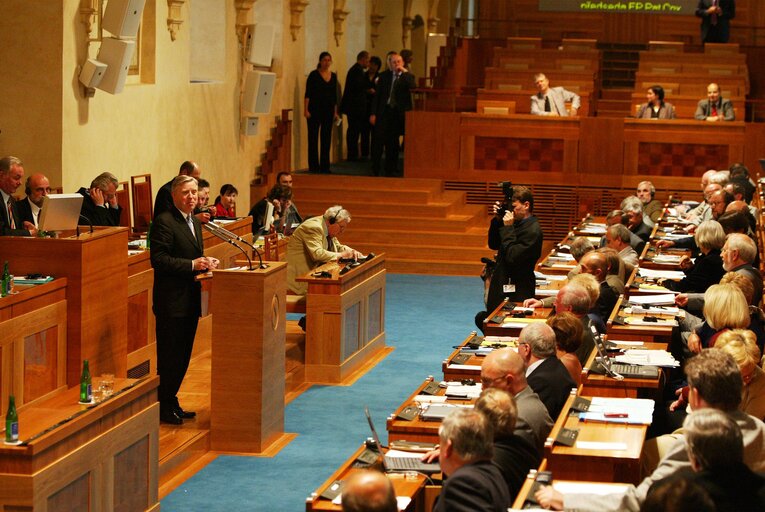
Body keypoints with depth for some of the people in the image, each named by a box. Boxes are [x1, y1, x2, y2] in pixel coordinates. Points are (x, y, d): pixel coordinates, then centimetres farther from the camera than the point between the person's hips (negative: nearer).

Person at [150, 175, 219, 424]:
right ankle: (163, 406, 7)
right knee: (169, 355, -3)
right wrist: (192, 265, -23)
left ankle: (171, 401, 24)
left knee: (183, 354, 14)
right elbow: (158, 259, -20)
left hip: (190, 300, 9)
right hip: (171, 300, -9)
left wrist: (206, 262, 2)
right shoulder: (164, 221, -13)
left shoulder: (195, 222, 15)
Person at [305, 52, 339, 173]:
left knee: (326, 139, 5)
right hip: (315, 110, -5)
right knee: (313, 138, -3)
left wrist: (335, 112, 13)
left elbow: (334, 95, 15)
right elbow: (308, 93, -6)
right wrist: (306, 110, -13)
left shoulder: (333, 76, 11)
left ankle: (325, 167, 10)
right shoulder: (314, 75, -3)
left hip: (328, 111, 5)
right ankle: (313, 166, 1)